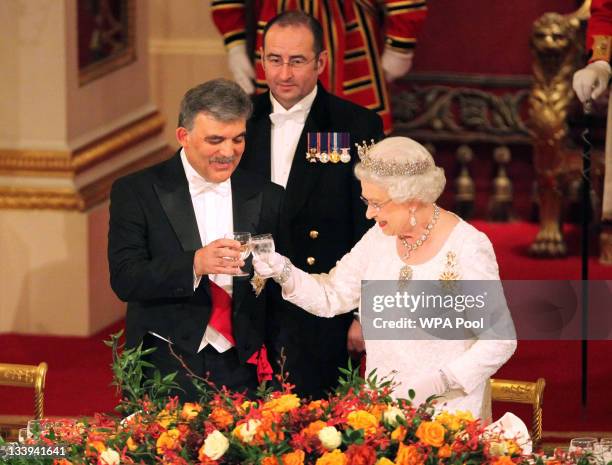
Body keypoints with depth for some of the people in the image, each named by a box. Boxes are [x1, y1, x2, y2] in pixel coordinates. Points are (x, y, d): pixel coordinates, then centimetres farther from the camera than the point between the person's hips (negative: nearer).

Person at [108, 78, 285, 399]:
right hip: (166, 367, -2)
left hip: (240, 368, 2)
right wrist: (194, 264, -26)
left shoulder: (266, 197, 7)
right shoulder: (135, 192, -1)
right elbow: (124, 280, -11)